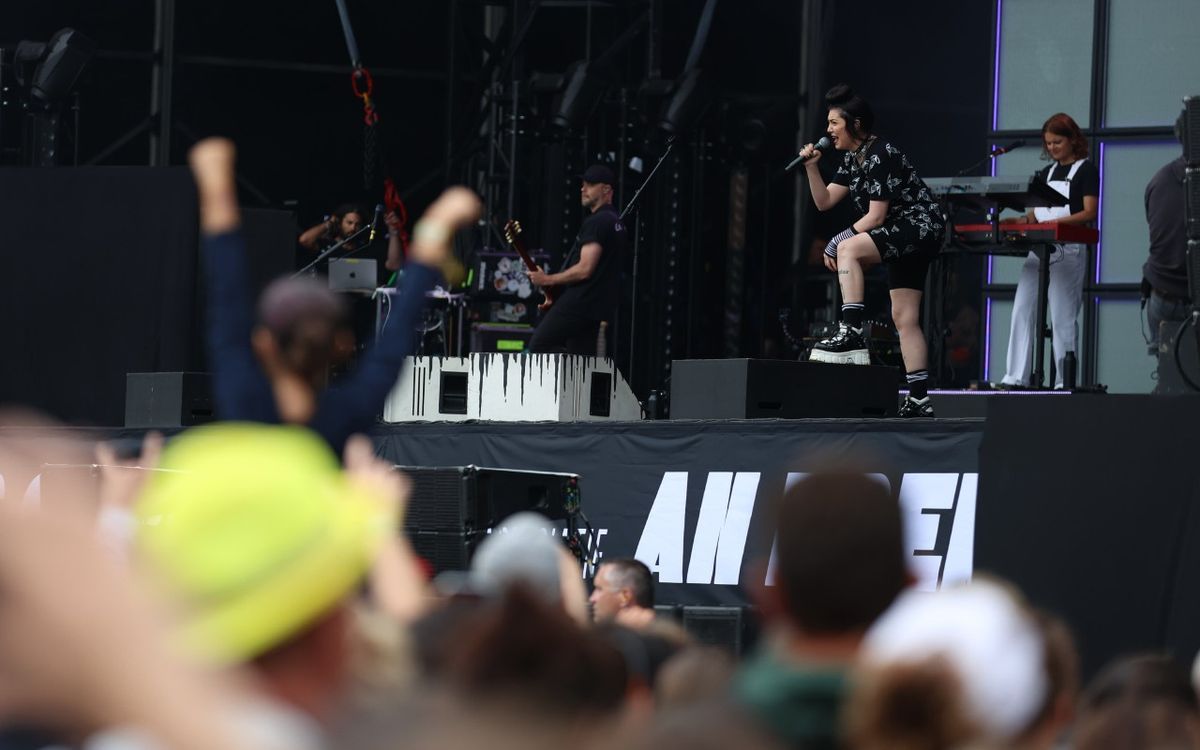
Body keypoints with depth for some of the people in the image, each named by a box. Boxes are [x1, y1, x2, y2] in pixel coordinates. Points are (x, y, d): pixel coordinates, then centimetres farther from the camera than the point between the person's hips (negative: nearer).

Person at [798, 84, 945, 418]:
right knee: (904, 319, 6)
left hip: (920, 228, -10)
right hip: (902, 235, 10)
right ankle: (919, 399, 6)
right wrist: (811, 167, -1)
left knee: (849, 249, -27)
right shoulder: (853, 158, 11)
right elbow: (824, 201, 12)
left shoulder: (881, 156, -18)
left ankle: (851, 333, -32)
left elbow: (875, 217, -20)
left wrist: (839, 240, -13)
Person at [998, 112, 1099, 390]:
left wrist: (1056, 222, -21)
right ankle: (1015, 378, -3)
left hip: (1068, 250, -7)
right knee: (1022, 312, -2)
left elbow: (1089, 213, -8)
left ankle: (1063, 382, -6)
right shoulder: (1047, 173, 20)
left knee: (1061, 317, -8)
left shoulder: (1086, 170, 0)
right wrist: (1021, 220, -2)